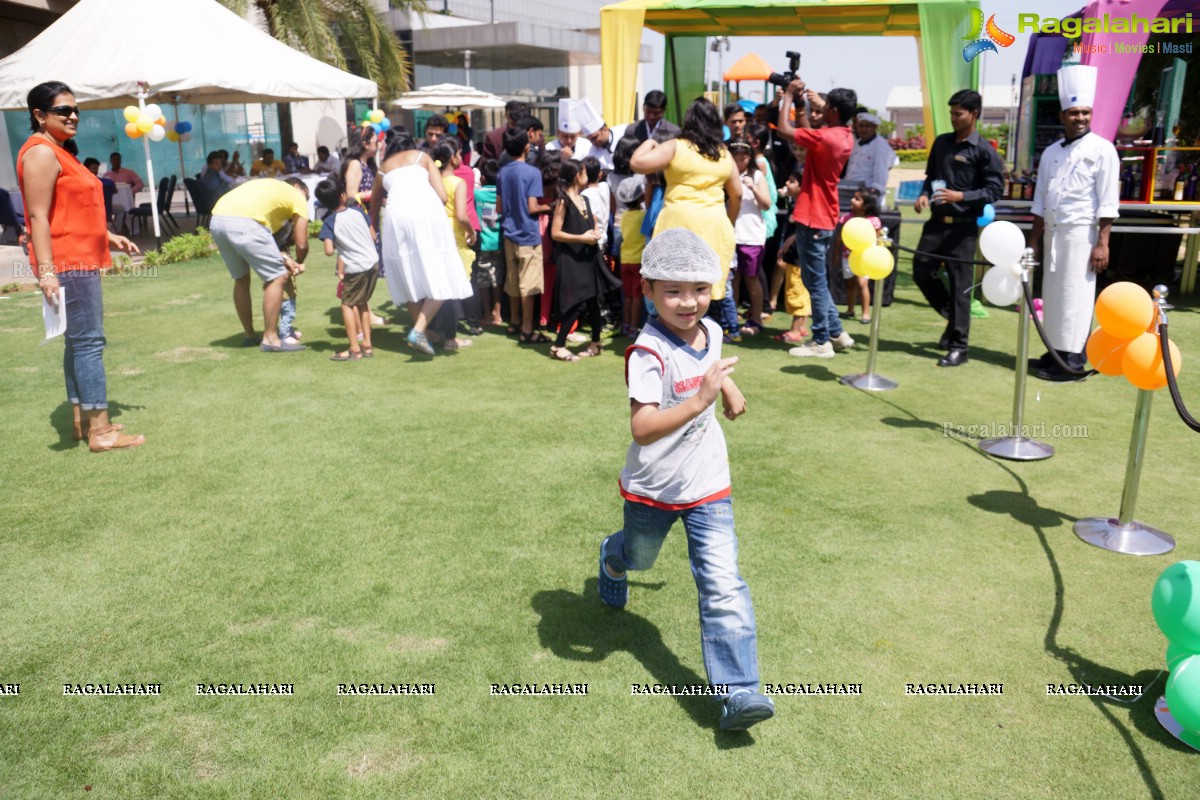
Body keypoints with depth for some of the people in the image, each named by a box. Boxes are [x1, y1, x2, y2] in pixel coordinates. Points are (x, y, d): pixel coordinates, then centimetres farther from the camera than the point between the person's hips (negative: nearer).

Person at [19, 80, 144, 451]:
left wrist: (110, 236, 24)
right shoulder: (41, 152, -12)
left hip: (82, 261, 11)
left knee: (80, 341, 13)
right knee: (89, 341, -11)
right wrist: (46, 271, -25)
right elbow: (38, 217, -19)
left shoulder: (59, 153, 20)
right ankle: (100, 432, -10)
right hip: (66, 264, -11)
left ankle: (81, 420, 21)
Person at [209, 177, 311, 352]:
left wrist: (284, 258, 17)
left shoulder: (270, 187, 36)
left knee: (241, 278, 23)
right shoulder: (297, 195, 17)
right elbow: (301, 244, 11)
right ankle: (270, 339, 4)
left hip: (216, 221, 8)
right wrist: (299, 264, 31)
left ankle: (250, 336, 33)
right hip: (243, 223, -8)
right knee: (277, 277, 3)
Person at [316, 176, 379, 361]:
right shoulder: (358, 211, 1)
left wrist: (337, 249, 4)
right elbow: (373, 236, 8)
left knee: (347, 304, 7)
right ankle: (367, 345, 22)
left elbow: (329, 251, -18)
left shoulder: (329, 222, -9)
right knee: (362, 302, 19)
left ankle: (354, 349, 3)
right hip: (373, 262, 5)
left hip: (355, 269, -5)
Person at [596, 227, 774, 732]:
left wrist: (729, 391, 13)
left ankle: (738, 691, -3)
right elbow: (641, 427, -40)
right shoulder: (649, 351, -28)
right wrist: (698, 402, -49)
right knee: (638, 555, 27)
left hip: (708, 487, 4)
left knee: (723, 587, -7)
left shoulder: (711, 331, -5)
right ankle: (611, 561, 64)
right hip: (652, 489, -3)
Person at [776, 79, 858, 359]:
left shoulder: (826, 137, -20)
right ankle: (836, 333, 21)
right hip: (824, 217, 9)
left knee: (815, 282, -2)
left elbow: (784, 129, -17)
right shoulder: (844, 136, 8)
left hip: (812, 219, -9)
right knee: (817, 280, 18)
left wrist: (789, 96, -4)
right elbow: (807, 134, 20)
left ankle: (822, 341, 6)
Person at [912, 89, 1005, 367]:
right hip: (937, 222, 6)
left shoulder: (984, 151, -6)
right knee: (921, 273, 6)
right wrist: (925, 194, 0)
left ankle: (958, 347, 4)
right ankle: (952, 317, 30)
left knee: (960, 286, -3)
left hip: (963, 226, -6)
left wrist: (961, 196, -21)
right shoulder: (941, 143, 11)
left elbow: (994, 189, -9)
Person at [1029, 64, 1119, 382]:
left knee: (1075, 296, -6)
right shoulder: (1051, 152, 13)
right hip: (1052, 233, 6)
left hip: (1081, 233, -6)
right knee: (1053, 295, 9)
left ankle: (1073, 360, -3)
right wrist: (1034, 239, 12)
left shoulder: (1102, 149, -4)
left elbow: (1108, 202, -9)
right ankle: (1056, 352, 18)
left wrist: (1102, 243, -15)